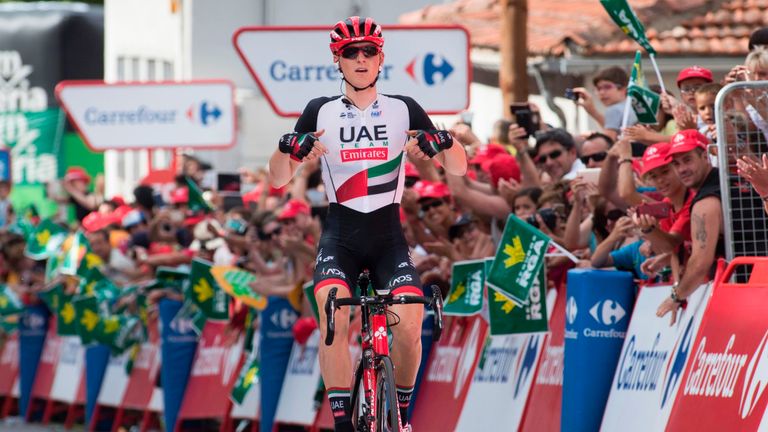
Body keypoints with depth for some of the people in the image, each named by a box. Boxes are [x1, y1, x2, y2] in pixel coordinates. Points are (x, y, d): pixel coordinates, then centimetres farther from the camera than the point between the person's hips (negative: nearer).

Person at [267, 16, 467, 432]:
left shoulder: (404, 110, 3)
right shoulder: (320, 112, 3)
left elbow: (459, 169, 2)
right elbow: (278, 179, 1)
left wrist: (443, 142, -21)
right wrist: (288, 147, -21)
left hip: (389, 237, 0)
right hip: (340, 237, 0)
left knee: (409, 325, -21)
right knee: (334, 319, -27)